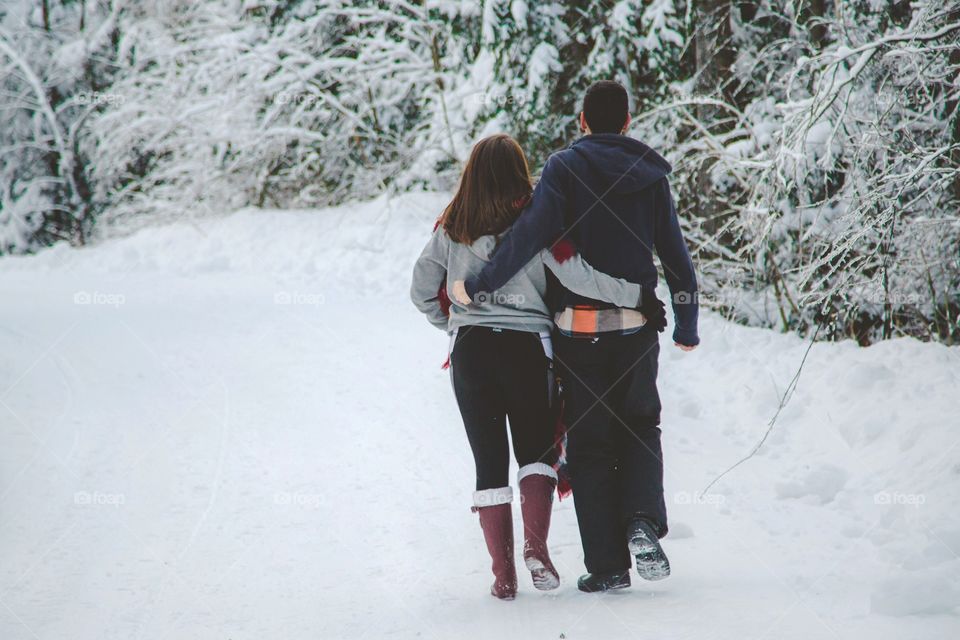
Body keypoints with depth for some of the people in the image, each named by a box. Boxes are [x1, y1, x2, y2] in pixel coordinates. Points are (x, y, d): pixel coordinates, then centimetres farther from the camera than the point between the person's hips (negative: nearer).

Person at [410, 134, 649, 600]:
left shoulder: (451, 228, 4)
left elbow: (422, 291, 8)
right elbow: (577, 276, -15)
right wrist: (635, 292, -10)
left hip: (470, 350, 2)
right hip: (527, 348, -2)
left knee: (489, 461, 8)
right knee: (536, 451, 14)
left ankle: (503, 574, 5)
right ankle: (536, 546, -8)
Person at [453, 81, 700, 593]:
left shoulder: (565, 168, -6)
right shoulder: (650, 175, 4)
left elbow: (530, 235, -18)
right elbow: (675, 254, 6)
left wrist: (477, 288, -12)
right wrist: (687, 325, 16)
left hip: (579, 328, -2)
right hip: (637, 327, 2)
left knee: (589, 444, 7)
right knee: (640, 428, 20)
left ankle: (607, 564, 4)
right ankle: (643, 521, -6)